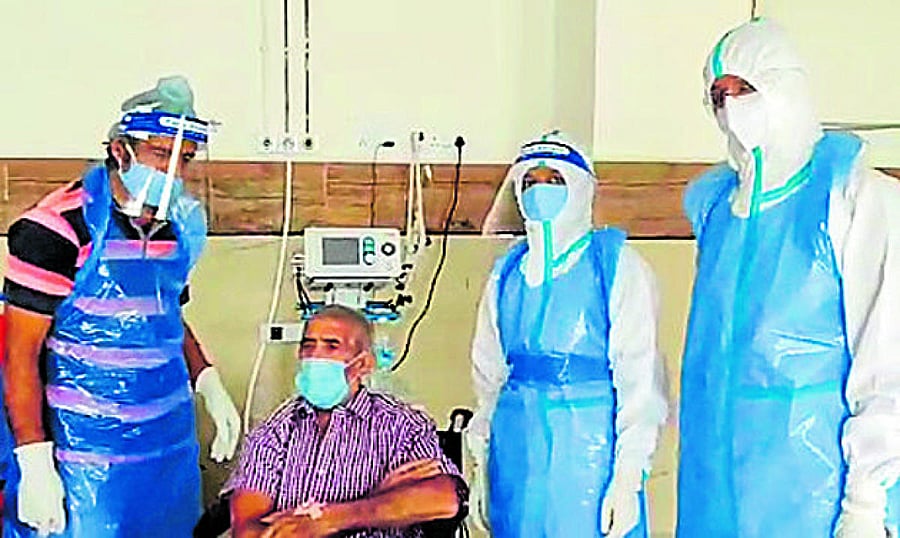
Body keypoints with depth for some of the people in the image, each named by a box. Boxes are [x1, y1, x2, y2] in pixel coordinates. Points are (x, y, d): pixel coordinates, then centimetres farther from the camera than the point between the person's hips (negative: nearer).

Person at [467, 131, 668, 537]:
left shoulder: (616, 265, -3)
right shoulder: (507, 273, 11)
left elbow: (639, 377, -7)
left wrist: (627, 480, -11)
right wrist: (481, 468, 13)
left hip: (591, 445, -4)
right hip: (516, 446, 4)